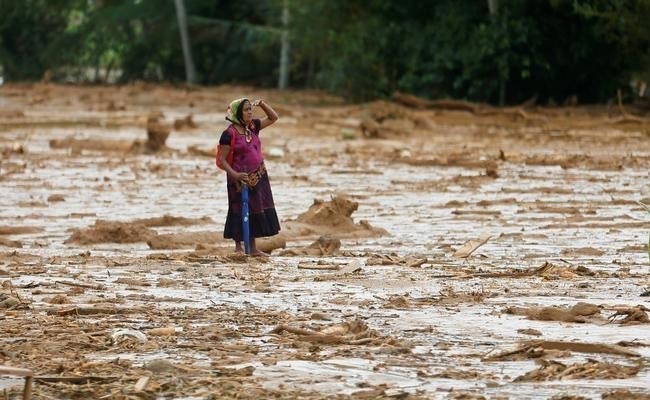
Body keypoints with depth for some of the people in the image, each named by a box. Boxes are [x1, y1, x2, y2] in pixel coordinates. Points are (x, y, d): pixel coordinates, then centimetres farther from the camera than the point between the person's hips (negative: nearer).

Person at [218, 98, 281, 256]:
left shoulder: (253, 127, 6)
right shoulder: (229, 134, -13)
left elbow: (273, 117, 19)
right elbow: (222, 159, -13)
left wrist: (262, 104, 3)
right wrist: (234, 174, -28)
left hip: (258, 177, 6)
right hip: (241, 179, -6)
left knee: (255, 212, 8)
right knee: (241, 213, -2)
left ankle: (253, 249, 14)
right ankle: (238, 247, 6)